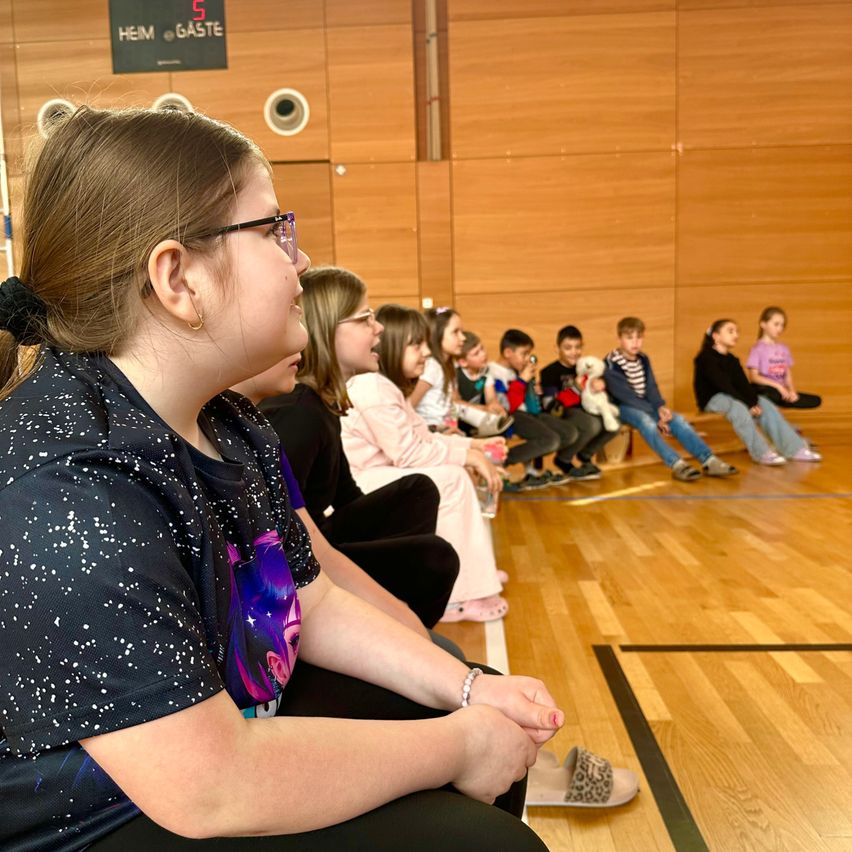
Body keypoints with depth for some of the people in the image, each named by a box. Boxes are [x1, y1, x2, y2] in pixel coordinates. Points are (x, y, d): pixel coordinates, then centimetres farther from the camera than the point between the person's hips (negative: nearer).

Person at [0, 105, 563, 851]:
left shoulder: (227, 423, -1)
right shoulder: (60, 493, -31)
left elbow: (312, 604, 6)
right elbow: (211, 789, -33)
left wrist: (466, 688, -4)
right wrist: (455, 747, -21)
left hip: (237, 719, 8)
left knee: (504, 725, 13)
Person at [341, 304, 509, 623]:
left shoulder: (388, 386, 15)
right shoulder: (372, 388, -20)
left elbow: (423, 438, 12)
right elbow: (409, 453, -22)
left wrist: (470, 445, 1)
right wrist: (468, 456, -15)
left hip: (379, 477, 11)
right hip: (357, 486, -11)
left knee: (457, 477, 8)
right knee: (452, 479, -20)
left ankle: (475, 571, 12)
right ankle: (456, 596, -14)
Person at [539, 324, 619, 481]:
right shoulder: (550, 372, -10)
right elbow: (549, 406, -19)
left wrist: (601, 385, -11)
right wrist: (575, 389, -29)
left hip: (582, 411, 7)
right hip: (560, 416, -7)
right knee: (592, 424, -32)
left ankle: (585, 455, 12)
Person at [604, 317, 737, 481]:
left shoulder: (643, 359, 7)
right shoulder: (612, 364, -16)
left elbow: (651, 387, 1)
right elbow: (626, 396, -20)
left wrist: (660, 407, -20)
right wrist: (655, 414, -23)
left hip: (644, 404, 7)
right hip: (622, 407, -6)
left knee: (676, 419, -14)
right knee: (647, 421, -36)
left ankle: (709, 461, -19)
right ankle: (677, 464, -43)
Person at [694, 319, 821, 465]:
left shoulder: (732, 360, 15)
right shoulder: (706, 357, -11)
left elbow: (743, 384, 0)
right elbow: (723, 384, -20)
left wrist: (753, 402, -19)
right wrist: (747, 404, -24)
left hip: (733, 397, 8)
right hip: (712, 399, -8)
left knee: (765, 404, -12)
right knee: (738, 407, -37)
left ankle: (795, 449, -18)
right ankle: (762, 453, -39)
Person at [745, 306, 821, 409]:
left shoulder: (784, 349, 14)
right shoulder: (757, 349, -4)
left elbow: (788, 376, 13)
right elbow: (753, 377, -12)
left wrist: (792, 391, -6)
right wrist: (777, 385, -17)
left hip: (782, 391, 7)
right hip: (764, 389, -7)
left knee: (816, 401, -7)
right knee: (774, 394, -42)